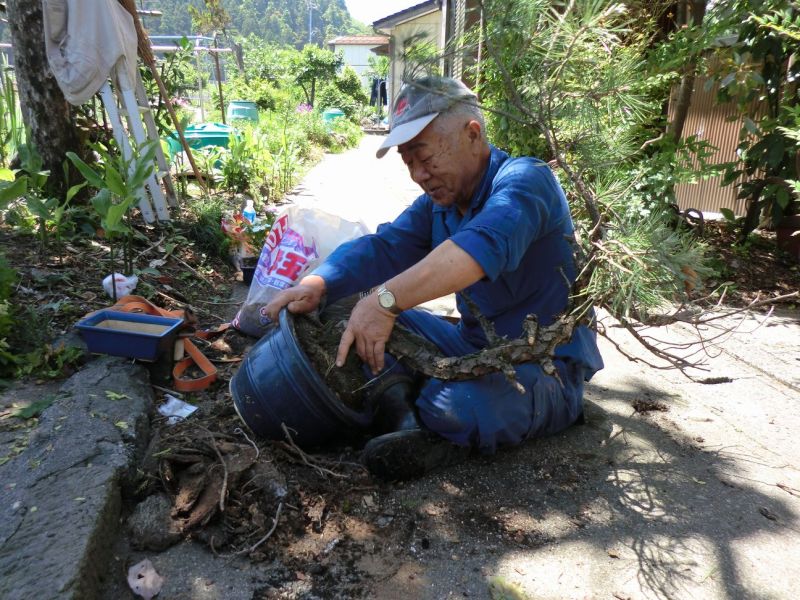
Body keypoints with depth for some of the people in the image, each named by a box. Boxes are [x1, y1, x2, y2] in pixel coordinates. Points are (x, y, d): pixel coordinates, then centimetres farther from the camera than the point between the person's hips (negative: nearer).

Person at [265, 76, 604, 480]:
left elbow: (484, 245, -39)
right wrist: (317, 286, -27)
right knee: (376, 329, 4)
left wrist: (386, 300, -48)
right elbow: (384, 247, -9)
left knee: (457, 404, -36)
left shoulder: (524, 179, -18)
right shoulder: (438, 203, 6)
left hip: (546, 371, -7)